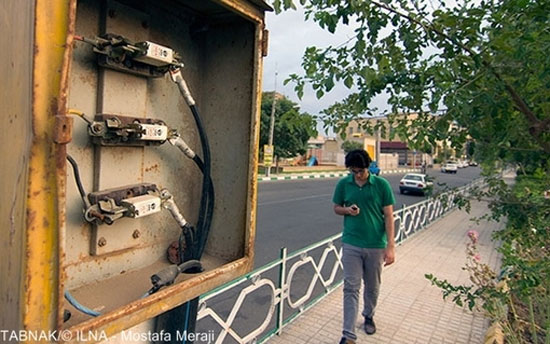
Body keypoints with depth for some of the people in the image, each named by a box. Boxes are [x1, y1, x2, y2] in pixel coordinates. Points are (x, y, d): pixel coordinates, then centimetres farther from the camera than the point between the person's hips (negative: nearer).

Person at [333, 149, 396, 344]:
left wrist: (391, 246, -11)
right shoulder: (343, 184, -2)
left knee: (372, 286, 17)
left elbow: (388, 216, -6)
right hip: (351, 244, 0)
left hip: (376, 245, 0)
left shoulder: (381, 185, -7)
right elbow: (337, 208, 11)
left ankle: (369, 316, 43)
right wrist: (348, 210, -13)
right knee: (351, 288, 0)